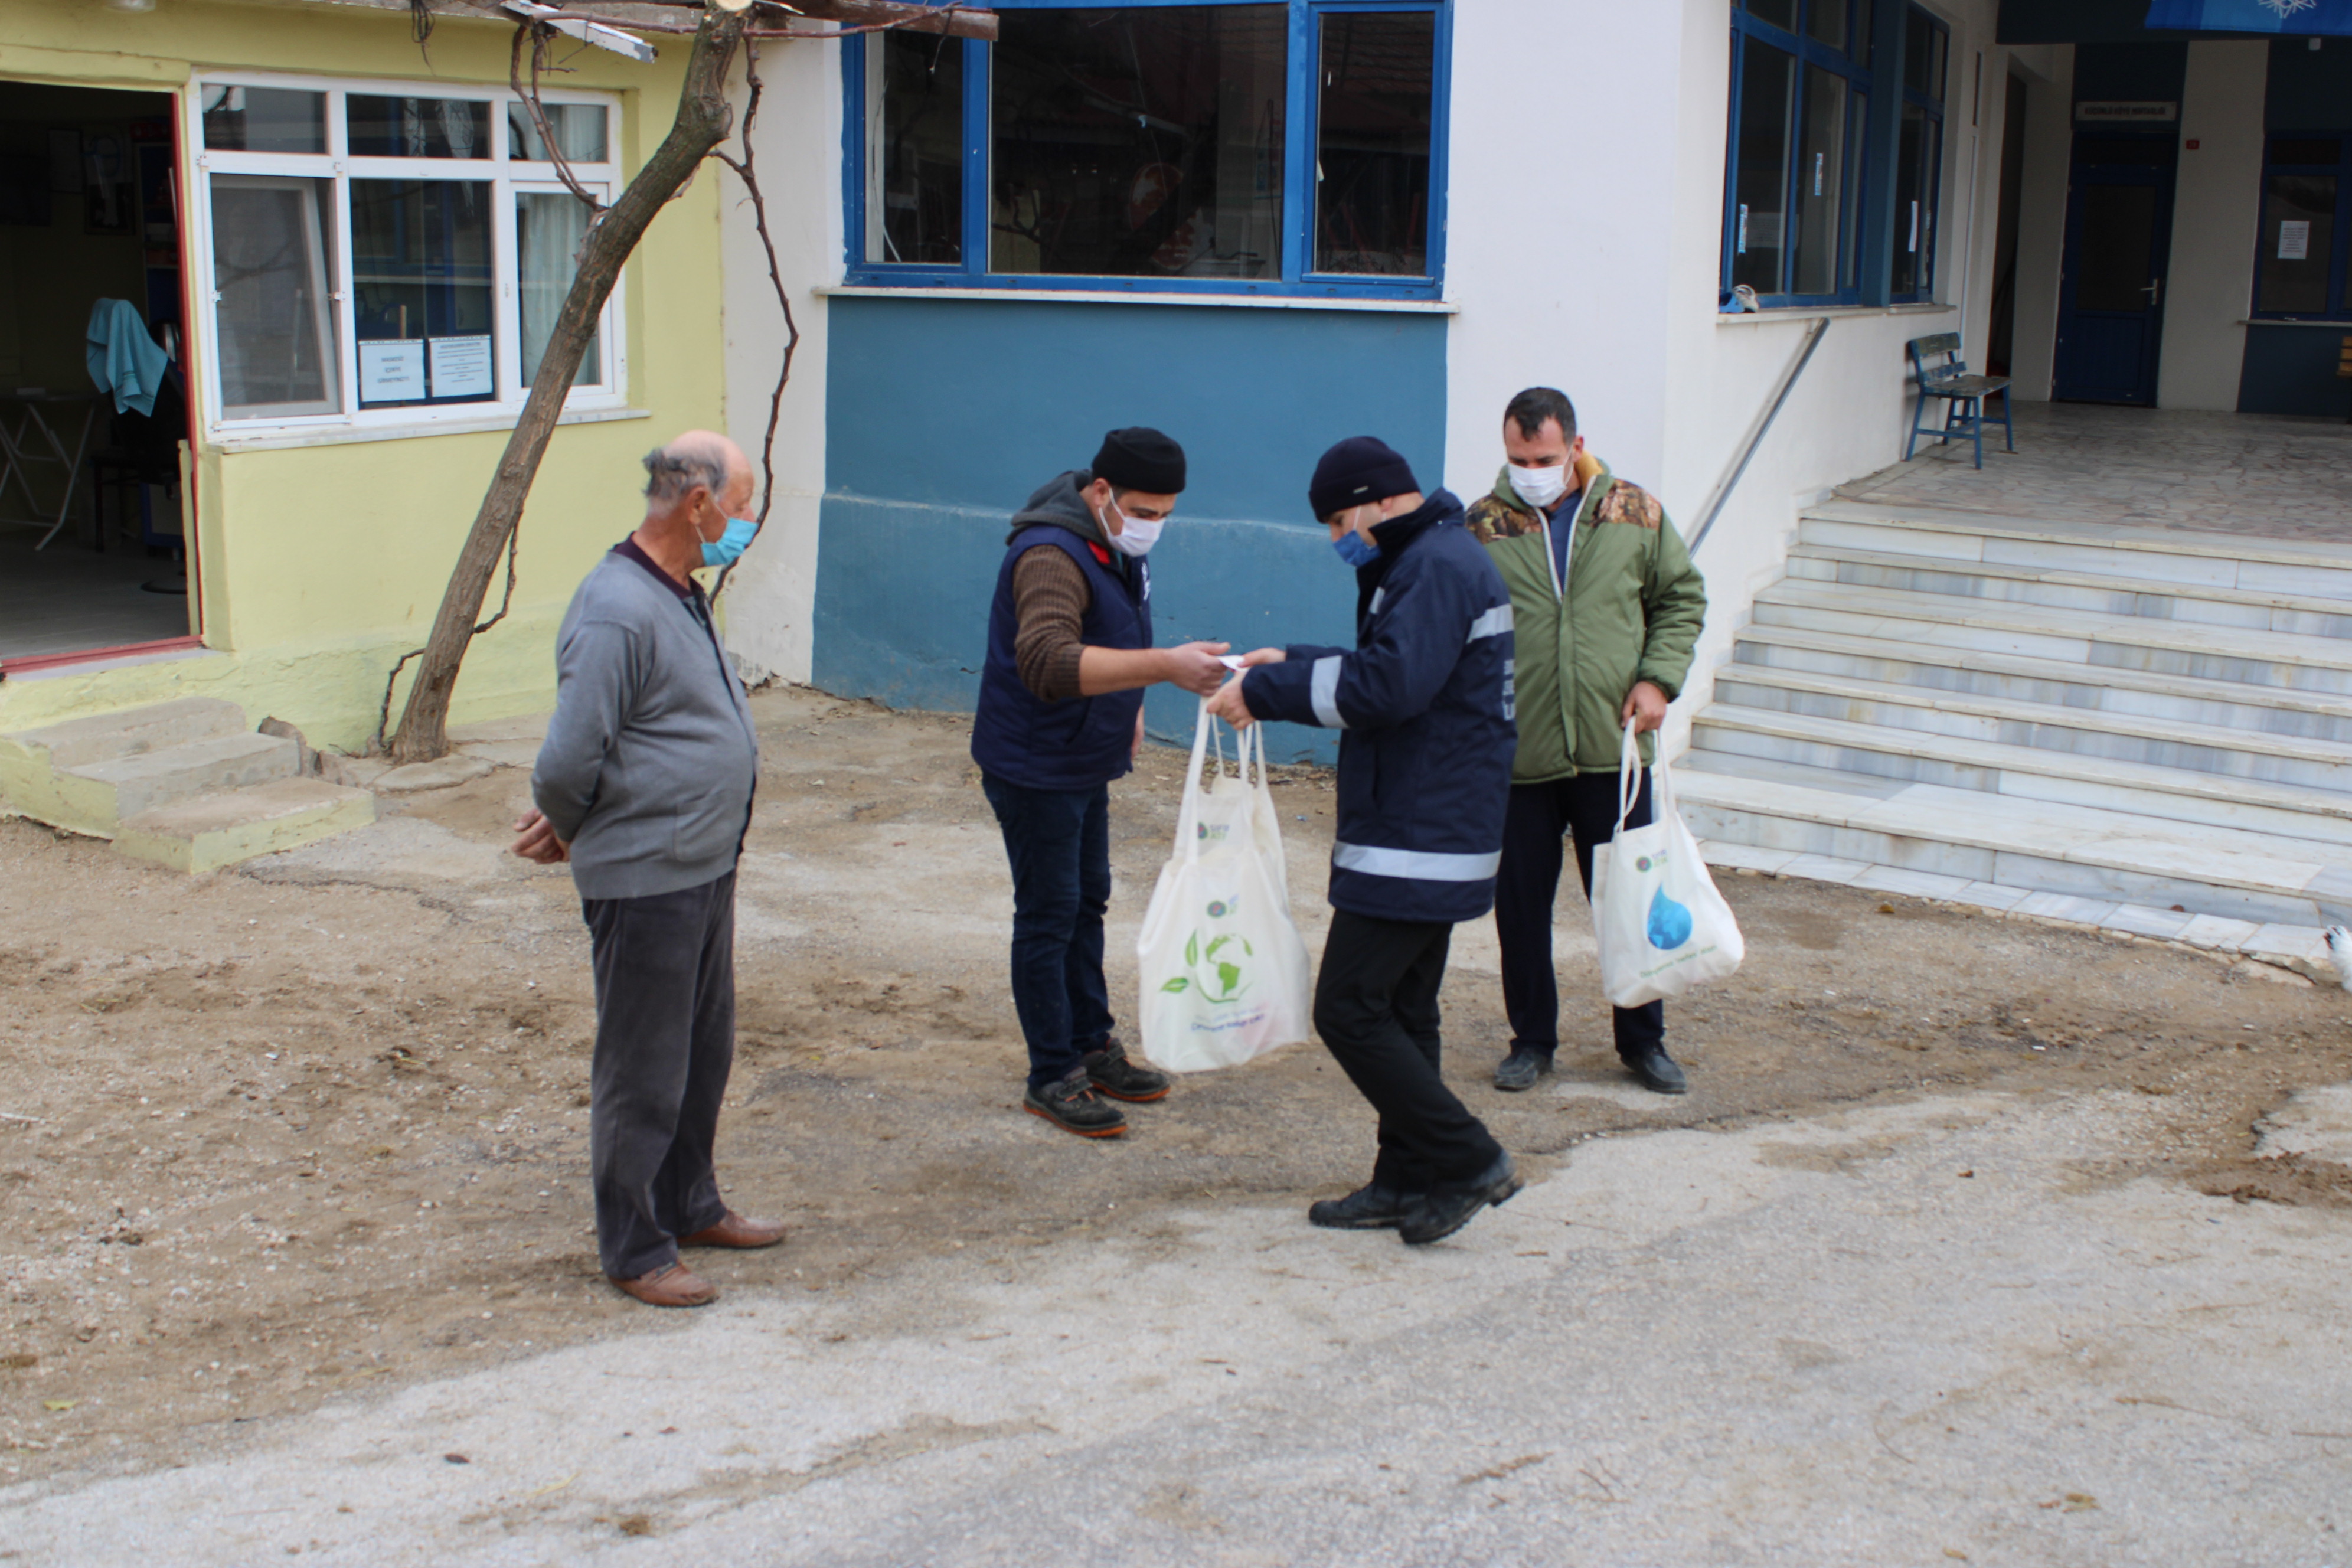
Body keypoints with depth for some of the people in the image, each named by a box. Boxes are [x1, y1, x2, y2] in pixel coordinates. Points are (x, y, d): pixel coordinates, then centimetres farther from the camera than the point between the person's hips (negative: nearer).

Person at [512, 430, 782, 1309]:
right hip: (644, 882, -10)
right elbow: (567, 762, -22)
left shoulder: (680, 596, 11)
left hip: (705, 871, 10)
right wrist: (572, 835, -3)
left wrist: (569, 828, 13)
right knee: (642, 1075, 3)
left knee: (705, 1053, 21)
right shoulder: (618, 613, -22)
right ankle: (634, 1252, 16)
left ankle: (690, 1208, 37)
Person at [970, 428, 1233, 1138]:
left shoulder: (1116, 542, 4)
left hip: (1086, 761, 10)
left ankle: (1093, 1048, 32)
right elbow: (1049, 662, -45)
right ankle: (1052, 1078, 9)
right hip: (1034, 767, -10)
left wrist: (1127, 705, 17)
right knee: (1048, 916, -1)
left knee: (1088, 904, 18)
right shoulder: (1052, 555, -28)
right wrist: (1165, 666, -50)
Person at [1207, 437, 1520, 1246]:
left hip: (1417, 839, -11)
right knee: (1401, 1010, 15)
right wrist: (1291, 664, 13)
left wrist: (1269, 691, -19)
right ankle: (1407, 1182, 23)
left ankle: (1466, 1161, -1)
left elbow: (1389, 686, -26)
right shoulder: (1426, 560, 17)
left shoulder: (1440, 566, -17)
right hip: (1427, 832, 11)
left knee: (1349, 1008, -9)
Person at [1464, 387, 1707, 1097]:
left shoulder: (1635, 514, 2)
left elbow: (1681, 598, 12)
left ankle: (1643, 1040, 26)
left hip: (1614, 750, 1)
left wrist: (1657, 679, -3)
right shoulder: (1482, 527, -1)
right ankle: (1532, 1039, 25)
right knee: (1520, 907, 8)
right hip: (1515, 756, -1)